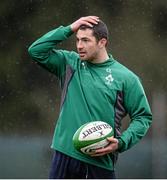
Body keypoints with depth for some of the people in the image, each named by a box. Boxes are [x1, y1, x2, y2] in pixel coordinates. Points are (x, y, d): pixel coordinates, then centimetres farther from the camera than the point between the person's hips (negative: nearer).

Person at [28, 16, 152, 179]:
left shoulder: (126, 78, 0)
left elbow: (143, 116, 4)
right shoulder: (70, 64, 9)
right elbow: (36, 51, 1)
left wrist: (121, 143, -12)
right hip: (65, 154, 2)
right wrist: (68, 30, -3)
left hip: (101, 160, -2)